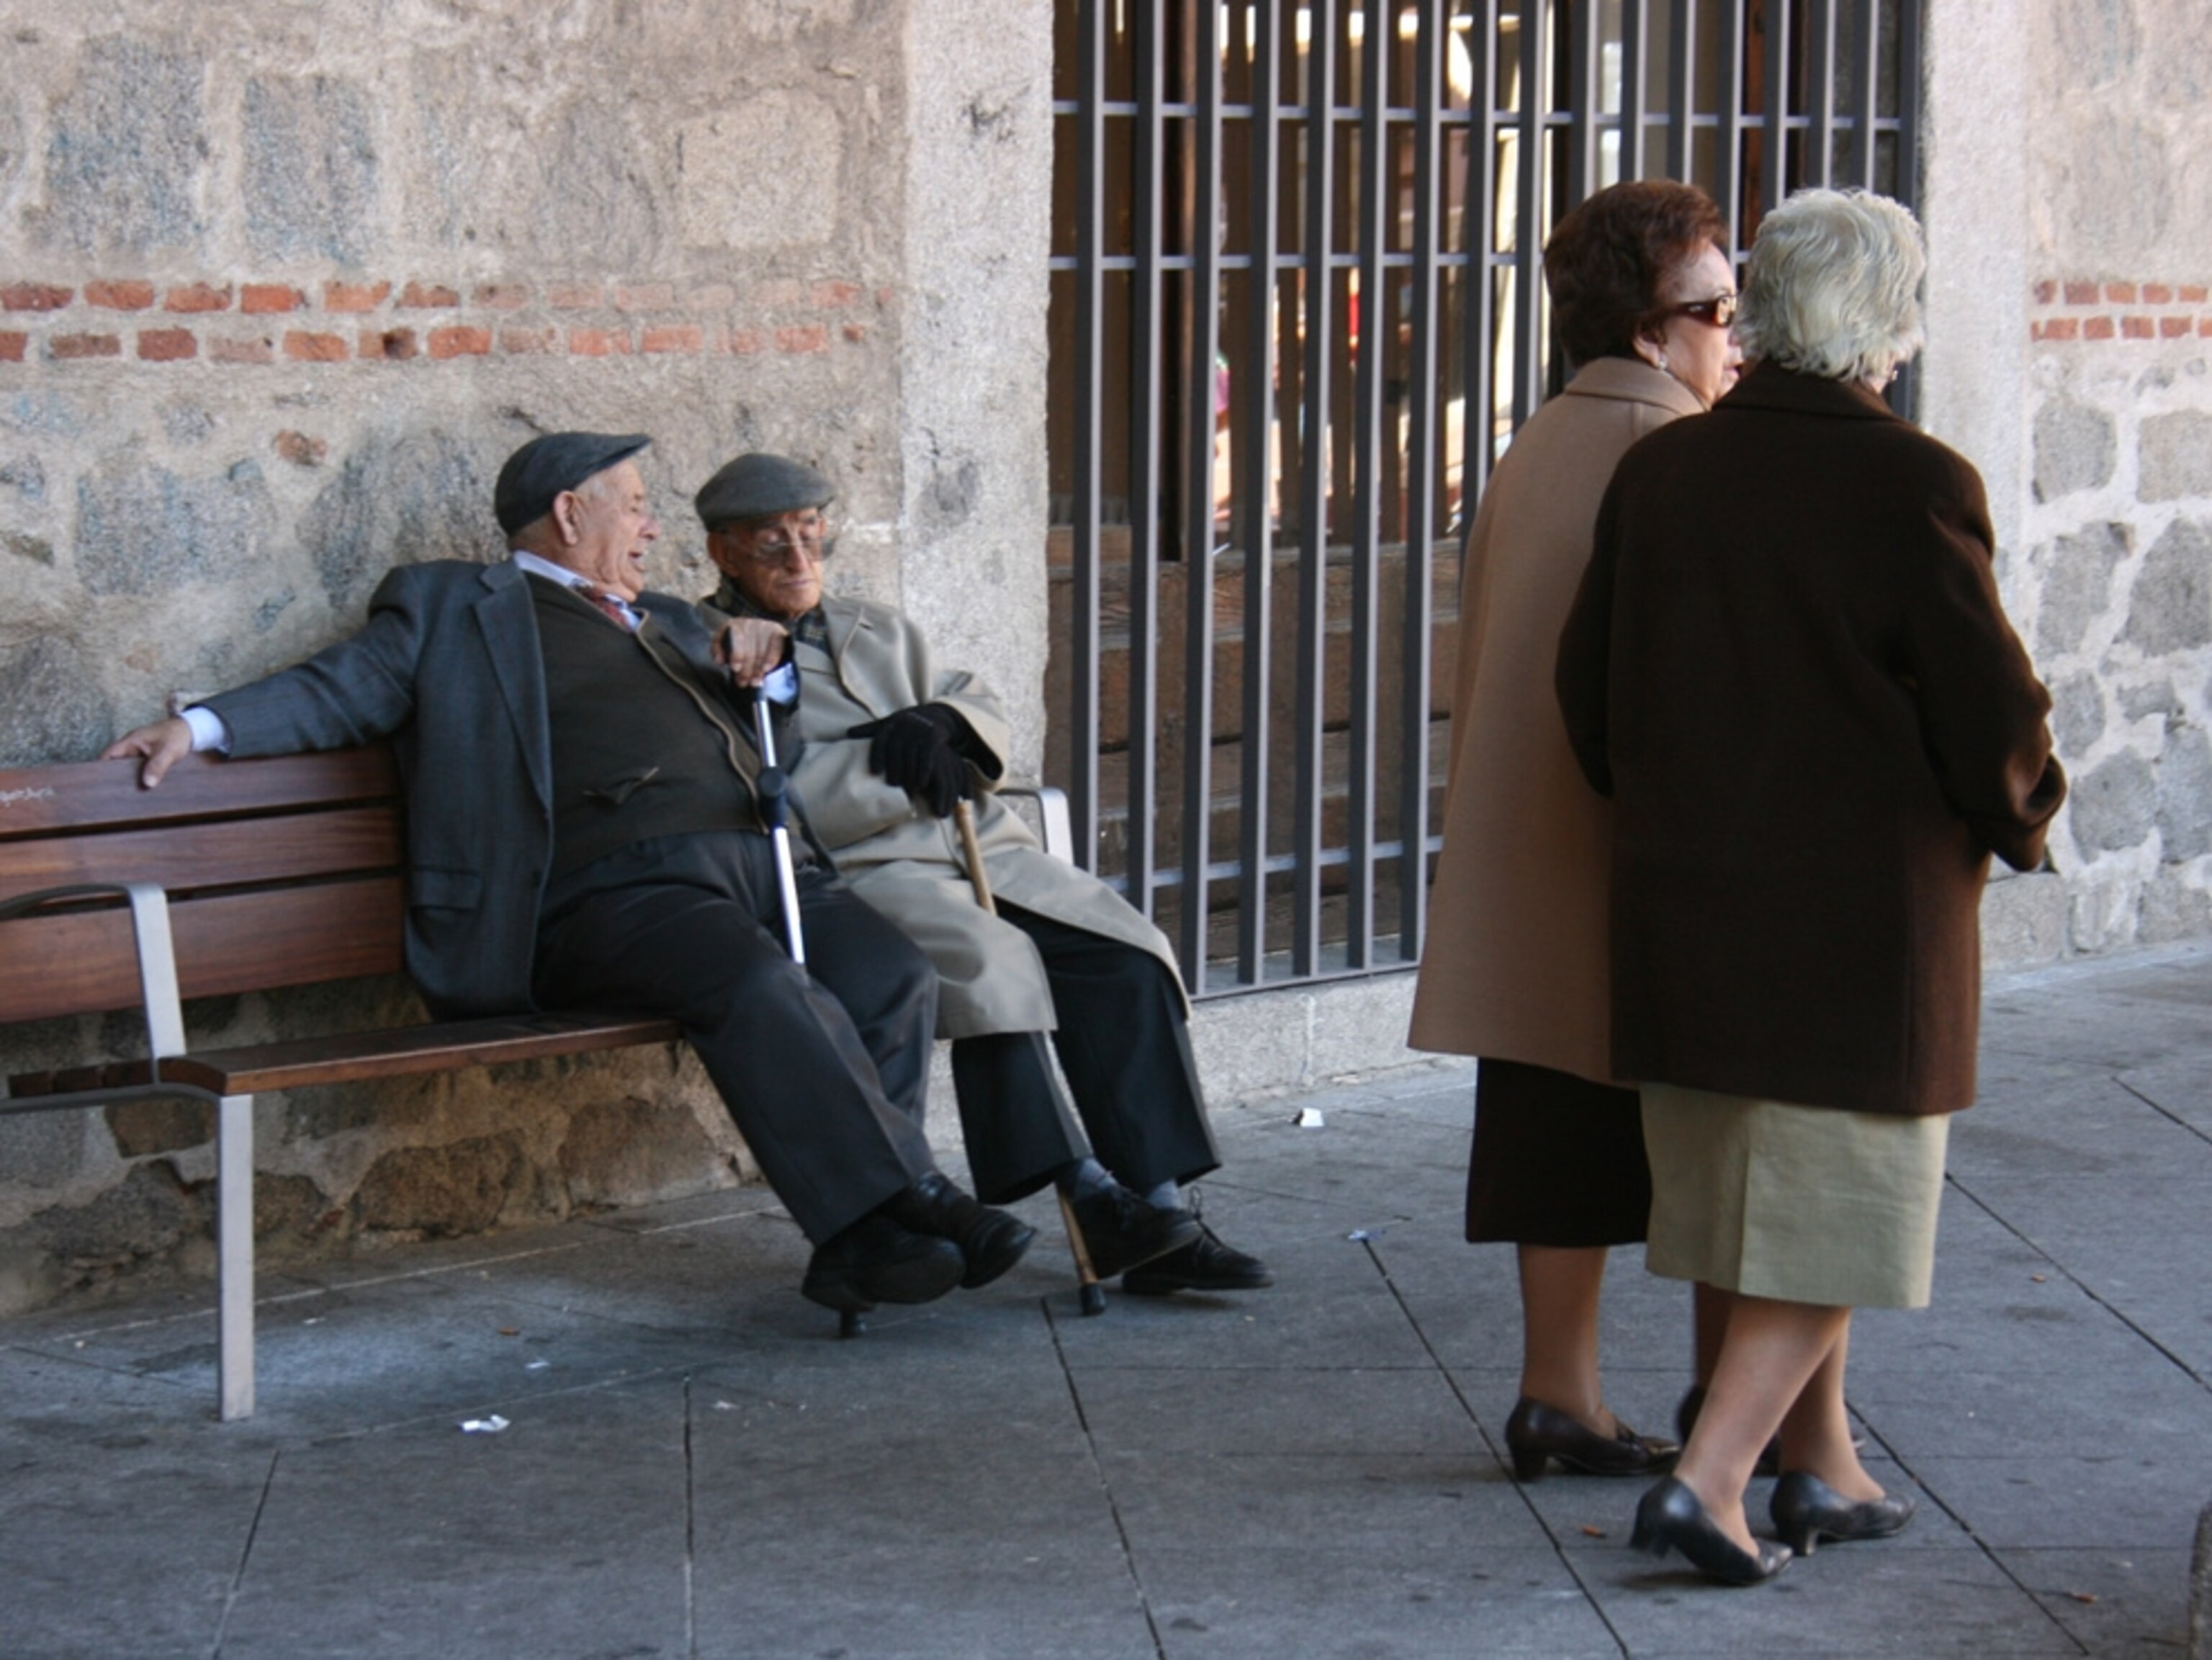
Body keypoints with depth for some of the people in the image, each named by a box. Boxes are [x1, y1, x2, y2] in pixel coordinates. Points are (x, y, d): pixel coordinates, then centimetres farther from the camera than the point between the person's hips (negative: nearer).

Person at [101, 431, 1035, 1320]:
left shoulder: (663, 623, 35)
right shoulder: (455, 608, 17)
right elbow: (339, 690, 12)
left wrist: (758, 666, 18)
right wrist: (202, 726, -3)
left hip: (759, 863, 7)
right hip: (620, 884, -7)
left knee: (896, 981, -18)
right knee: (763, 988, -34)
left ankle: (857, 1249, -18)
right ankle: (898, 1203, -30)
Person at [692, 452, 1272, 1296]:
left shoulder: (880, 631, 30)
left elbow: (985, 714, 22)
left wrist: (938, 724, -2)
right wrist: (894, 765, -5)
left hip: (980, 846, 7)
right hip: (859, 873, -7)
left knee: (1128, 957, -17)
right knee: (989, 957, -36)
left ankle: (1158, 1211, -21)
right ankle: (1089, 1197, -36)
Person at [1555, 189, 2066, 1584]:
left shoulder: (1659, 470, 1)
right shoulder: (1911, 486, -16)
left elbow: (1589, 689, 7)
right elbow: (1991, 715, -12)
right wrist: (2022, 821, 9)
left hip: (1685, 899, 6)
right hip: (1866, 917, -6)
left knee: (1755, 1193, 18)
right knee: (1839, 1207, 4)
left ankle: (1823, 1470, 29)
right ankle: (1710, 1476, -5)